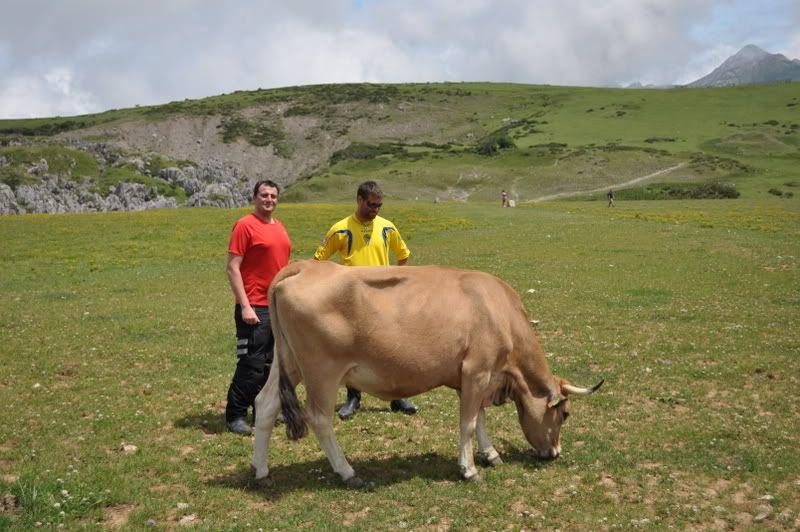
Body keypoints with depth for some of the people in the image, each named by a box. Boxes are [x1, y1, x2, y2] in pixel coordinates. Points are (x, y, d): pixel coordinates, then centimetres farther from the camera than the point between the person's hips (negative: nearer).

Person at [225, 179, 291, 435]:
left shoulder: (279, 227, 14)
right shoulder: (245, 225, -7)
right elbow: (232, 268, -12)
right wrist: (245, 306, -18)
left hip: (279, 306, 7)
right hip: (254, 308, -7)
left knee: (271, 364, 12)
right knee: (252, 364, -7)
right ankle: (235, 415, 4)